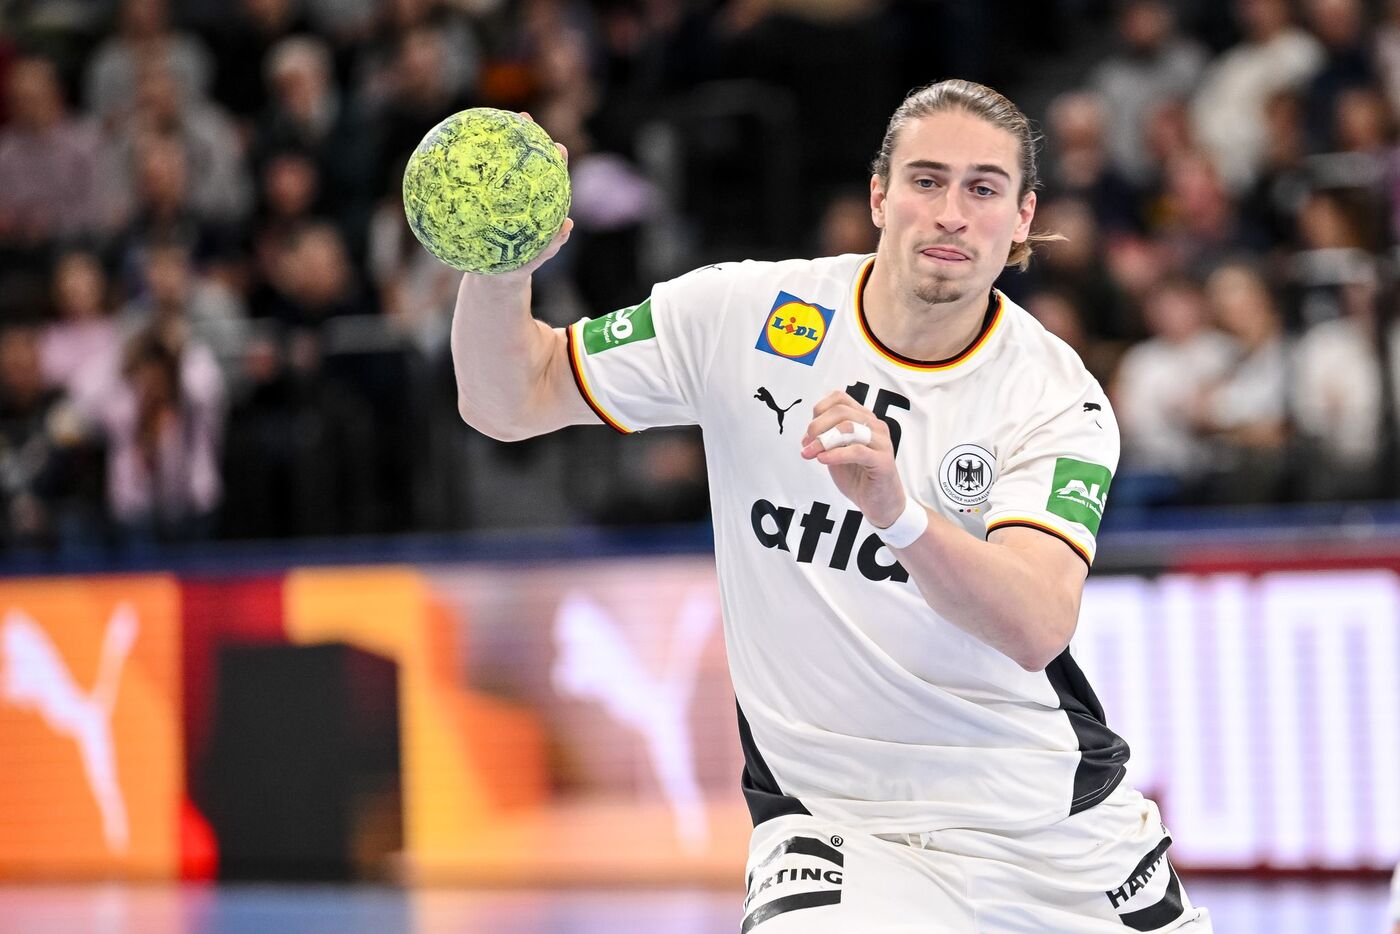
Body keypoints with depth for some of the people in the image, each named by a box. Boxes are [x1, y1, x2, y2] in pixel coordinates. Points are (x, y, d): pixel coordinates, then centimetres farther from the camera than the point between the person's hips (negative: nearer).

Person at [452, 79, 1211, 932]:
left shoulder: (1059, 399, -9)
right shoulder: (742, 315, -5)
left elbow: (1038, 629, -26)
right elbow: (509, 402, 0)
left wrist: (895, 509, -43)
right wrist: (501, 267, -20)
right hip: (838, 823, -2)